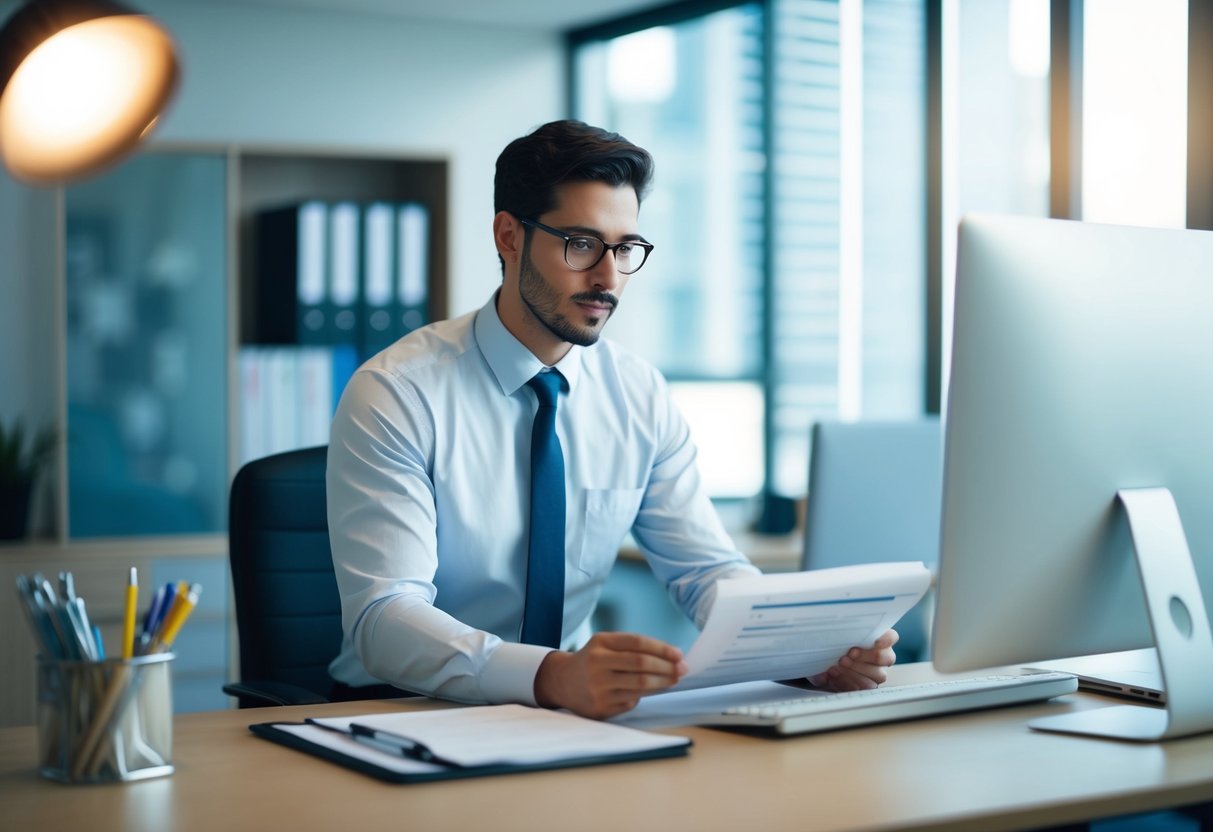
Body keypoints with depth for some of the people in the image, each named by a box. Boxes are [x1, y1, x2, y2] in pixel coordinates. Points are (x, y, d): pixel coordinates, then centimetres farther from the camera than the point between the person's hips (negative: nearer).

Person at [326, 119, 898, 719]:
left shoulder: (641, 396, 4)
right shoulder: (396, 395, -14)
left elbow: (709, 570, 2)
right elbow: (384, 619, -24)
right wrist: (552, 675, -42)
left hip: (573, 713, 4)